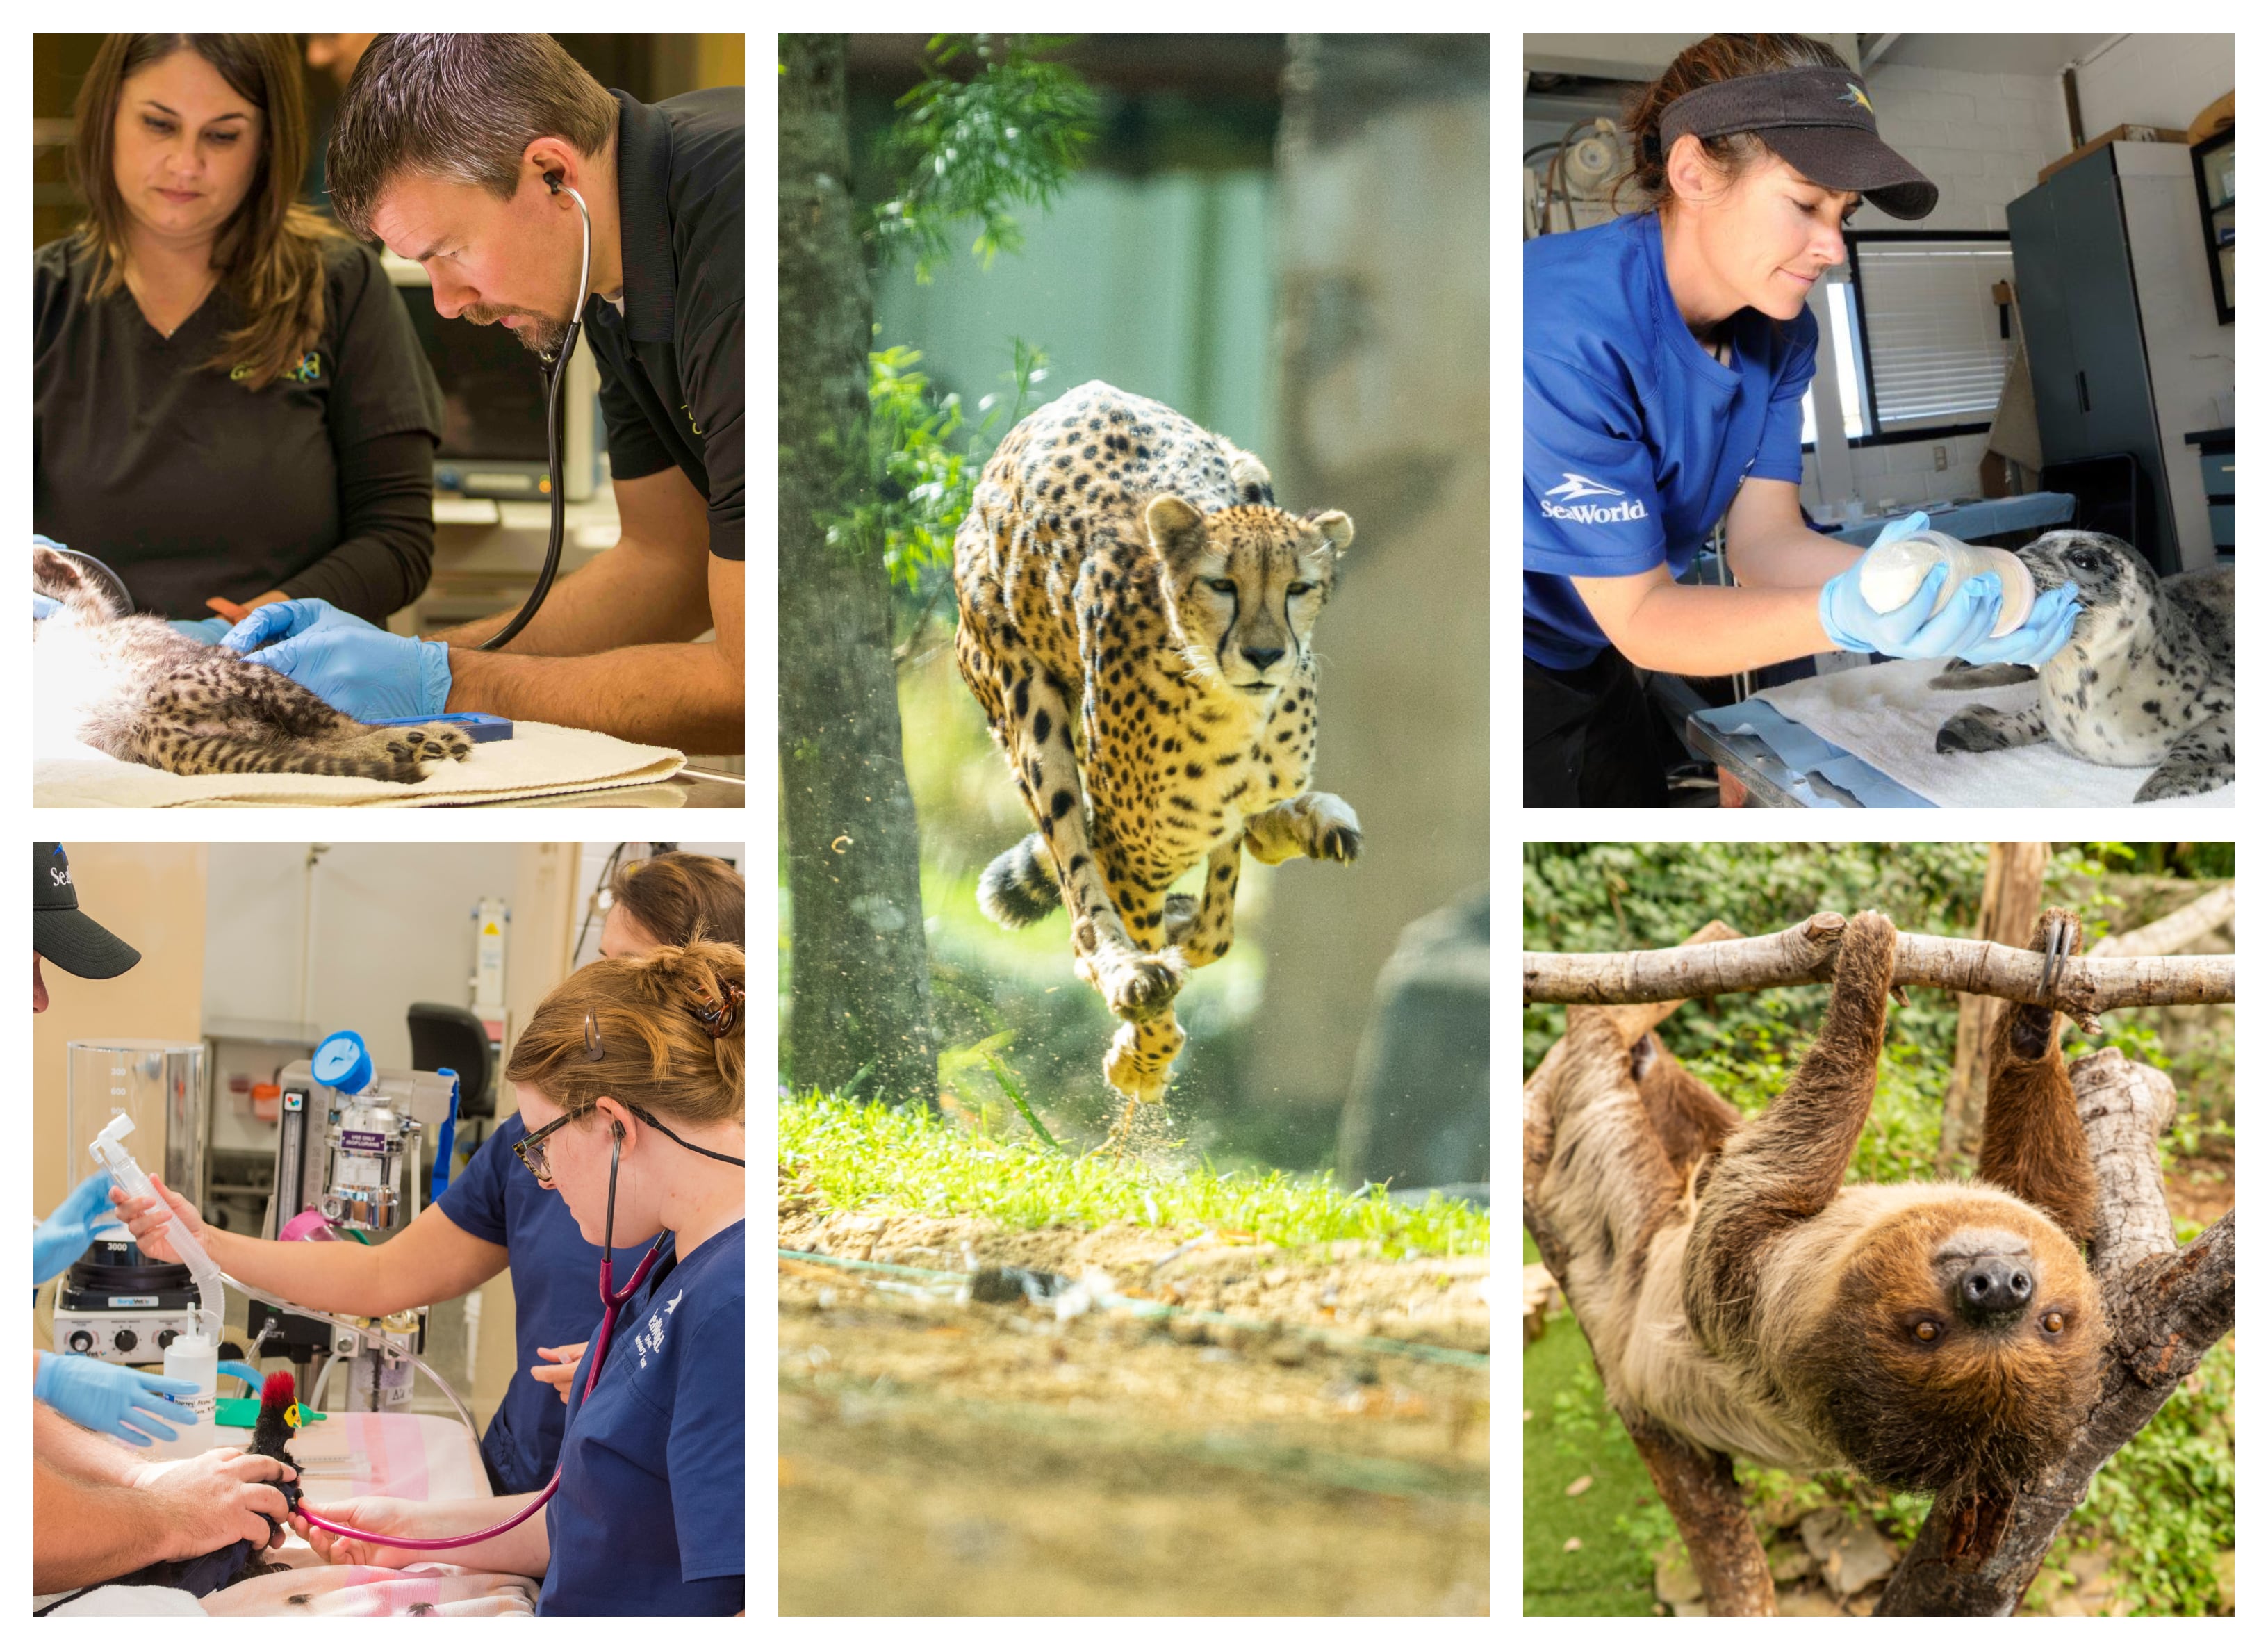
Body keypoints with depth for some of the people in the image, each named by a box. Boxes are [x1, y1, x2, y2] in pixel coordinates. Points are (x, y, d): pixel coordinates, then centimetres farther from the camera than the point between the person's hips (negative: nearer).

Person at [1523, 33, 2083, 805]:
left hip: (1590, 670, 8)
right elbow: (1637, 615, -26)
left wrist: (1937, 595, -25)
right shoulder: (1569, 329, -30)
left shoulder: (1779, 334, -3)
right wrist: (1844, 618, -40)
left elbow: (1764, 540, -8)